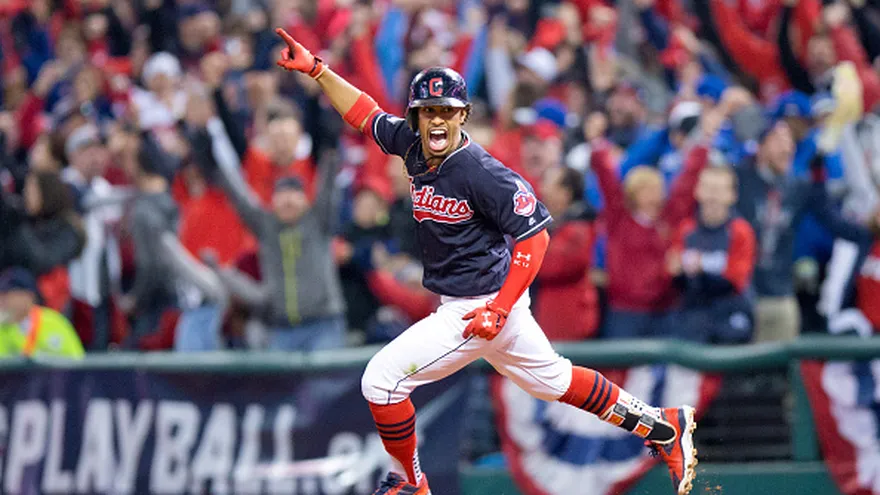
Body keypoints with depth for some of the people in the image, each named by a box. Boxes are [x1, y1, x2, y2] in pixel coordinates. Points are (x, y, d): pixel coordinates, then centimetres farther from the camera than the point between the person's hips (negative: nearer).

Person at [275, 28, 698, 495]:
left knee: (382, 378, -8)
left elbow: (534, 234, -22)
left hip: (479, 306, -9)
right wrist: (315, 69, 5)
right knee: (553, 379, 21)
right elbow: (364, 114, 14)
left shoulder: (481, 173, -24)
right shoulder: (414, 146, -1)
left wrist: (501, 308, -28)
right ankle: (663, 426, 31)